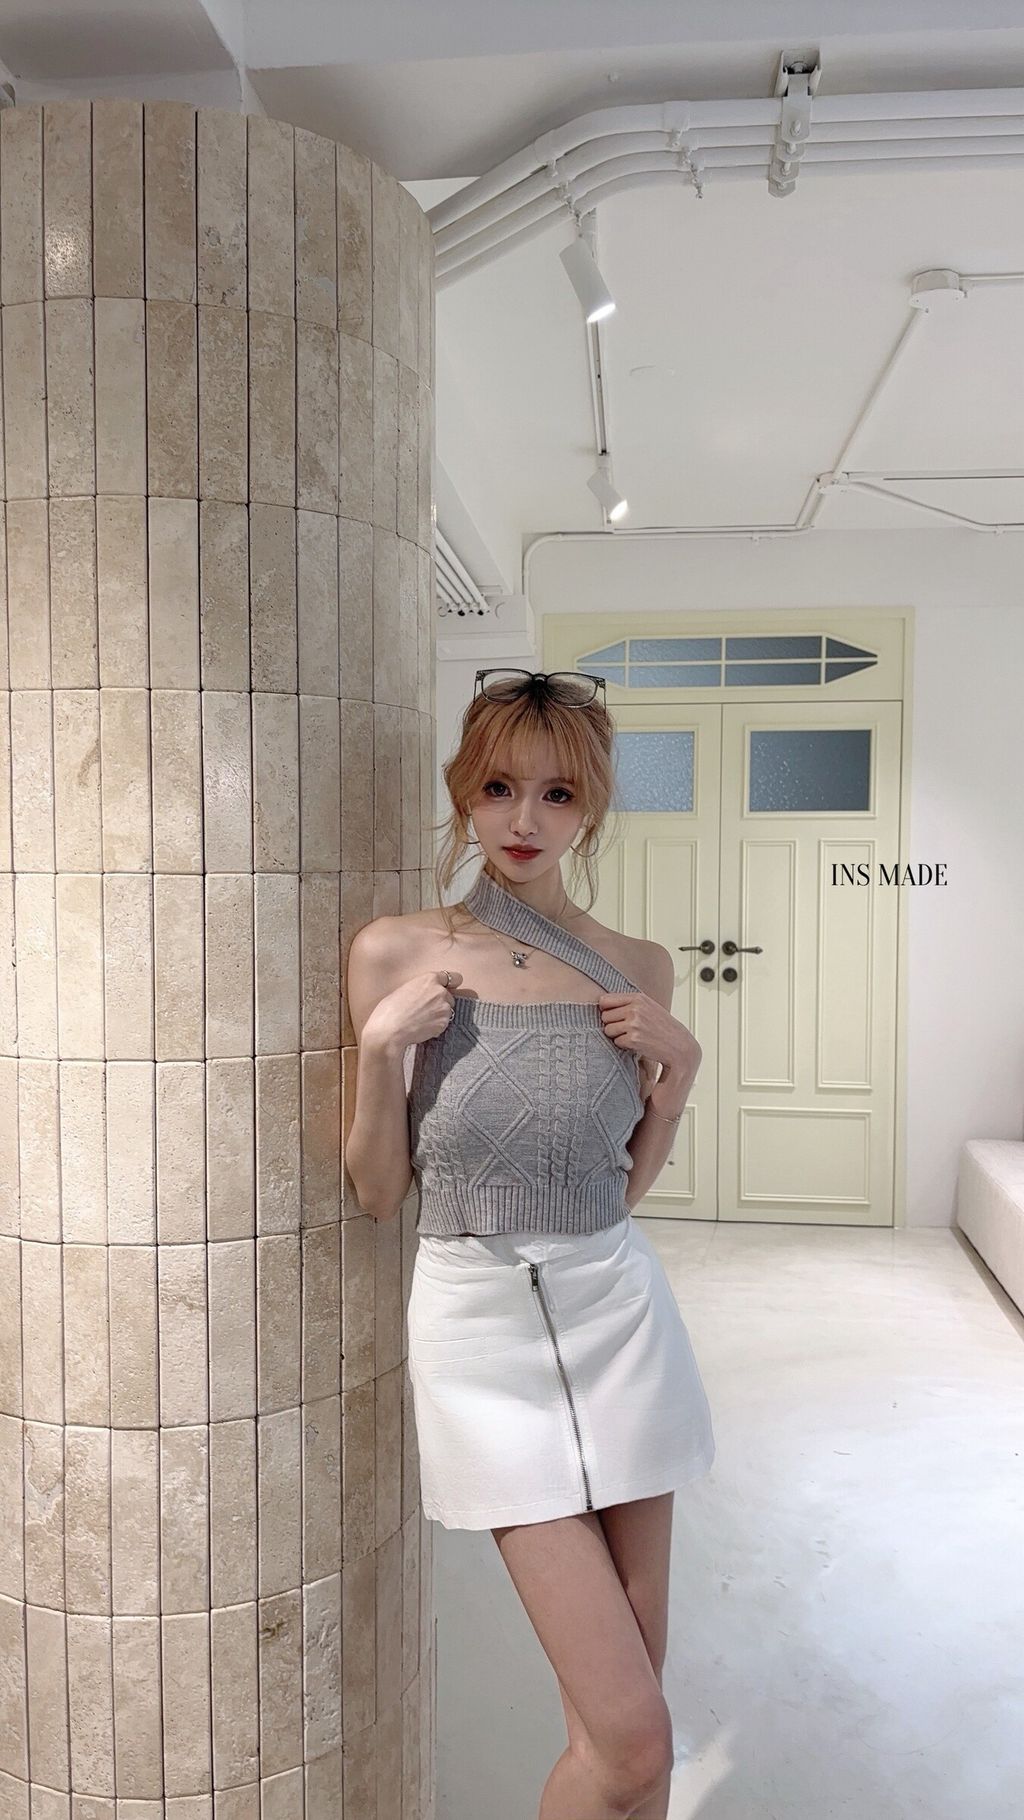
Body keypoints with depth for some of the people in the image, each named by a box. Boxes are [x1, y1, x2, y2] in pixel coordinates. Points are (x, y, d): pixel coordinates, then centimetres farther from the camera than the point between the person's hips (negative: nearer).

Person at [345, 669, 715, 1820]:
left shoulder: (635, 969, 2)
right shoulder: (396, 953, -5)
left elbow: (628, 1182, 11)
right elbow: (379, 1195, -1)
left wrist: (678, 1066, -4)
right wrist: (382, 1046, -15)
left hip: (616, 1308, 3)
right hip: (481, 1326, -3)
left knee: (627, 1700, 14)